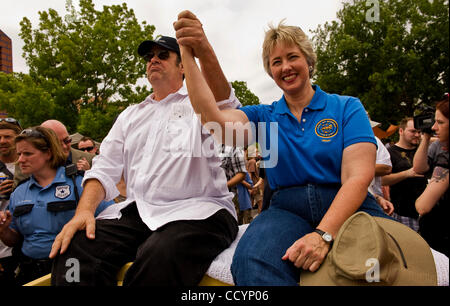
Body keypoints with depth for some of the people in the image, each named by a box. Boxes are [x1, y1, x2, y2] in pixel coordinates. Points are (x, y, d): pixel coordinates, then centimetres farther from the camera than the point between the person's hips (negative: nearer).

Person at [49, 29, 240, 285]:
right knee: (73, 248, -23)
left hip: (197, 209, -3)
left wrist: (205, 51, -34)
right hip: (137, 213, 4)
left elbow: (226, 111, -18)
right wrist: (85, 210, -4)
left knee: (160, 258, -35)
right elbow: (105, 169, 16)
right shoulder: (131, 115, 23)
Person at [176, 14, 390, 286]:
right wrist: (188, 55, -5)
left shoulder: (347, 107, 8)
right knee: (252, 261, -33)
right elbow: (213, 118, -5)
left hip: (348, 207, 0)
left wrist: (324, 234, -22)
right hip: (287, 209, 1)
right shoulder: (265, 117, 15)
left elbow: (358, 177, -6)